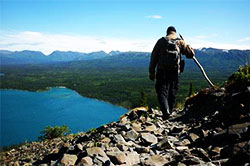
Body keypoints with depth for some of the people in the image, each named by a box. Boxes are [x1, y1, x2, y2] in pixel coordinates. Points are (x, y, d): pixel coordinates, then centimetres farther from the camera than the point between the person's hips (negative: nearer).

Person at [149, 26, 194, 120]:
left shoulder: (161, 41, 6)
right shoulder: (180, 42, 8)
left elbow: (154, 56, 3)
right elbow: (190, 54, 3)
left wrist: (151, 71, 7)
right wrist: (188, 46, 26)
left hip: (162, 70, -2)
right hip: (175, 71, 2)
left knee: (162, 91, -1)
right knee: (172, 92, 14)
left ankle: (165, 111, -20)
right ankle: (170, 111, 22)